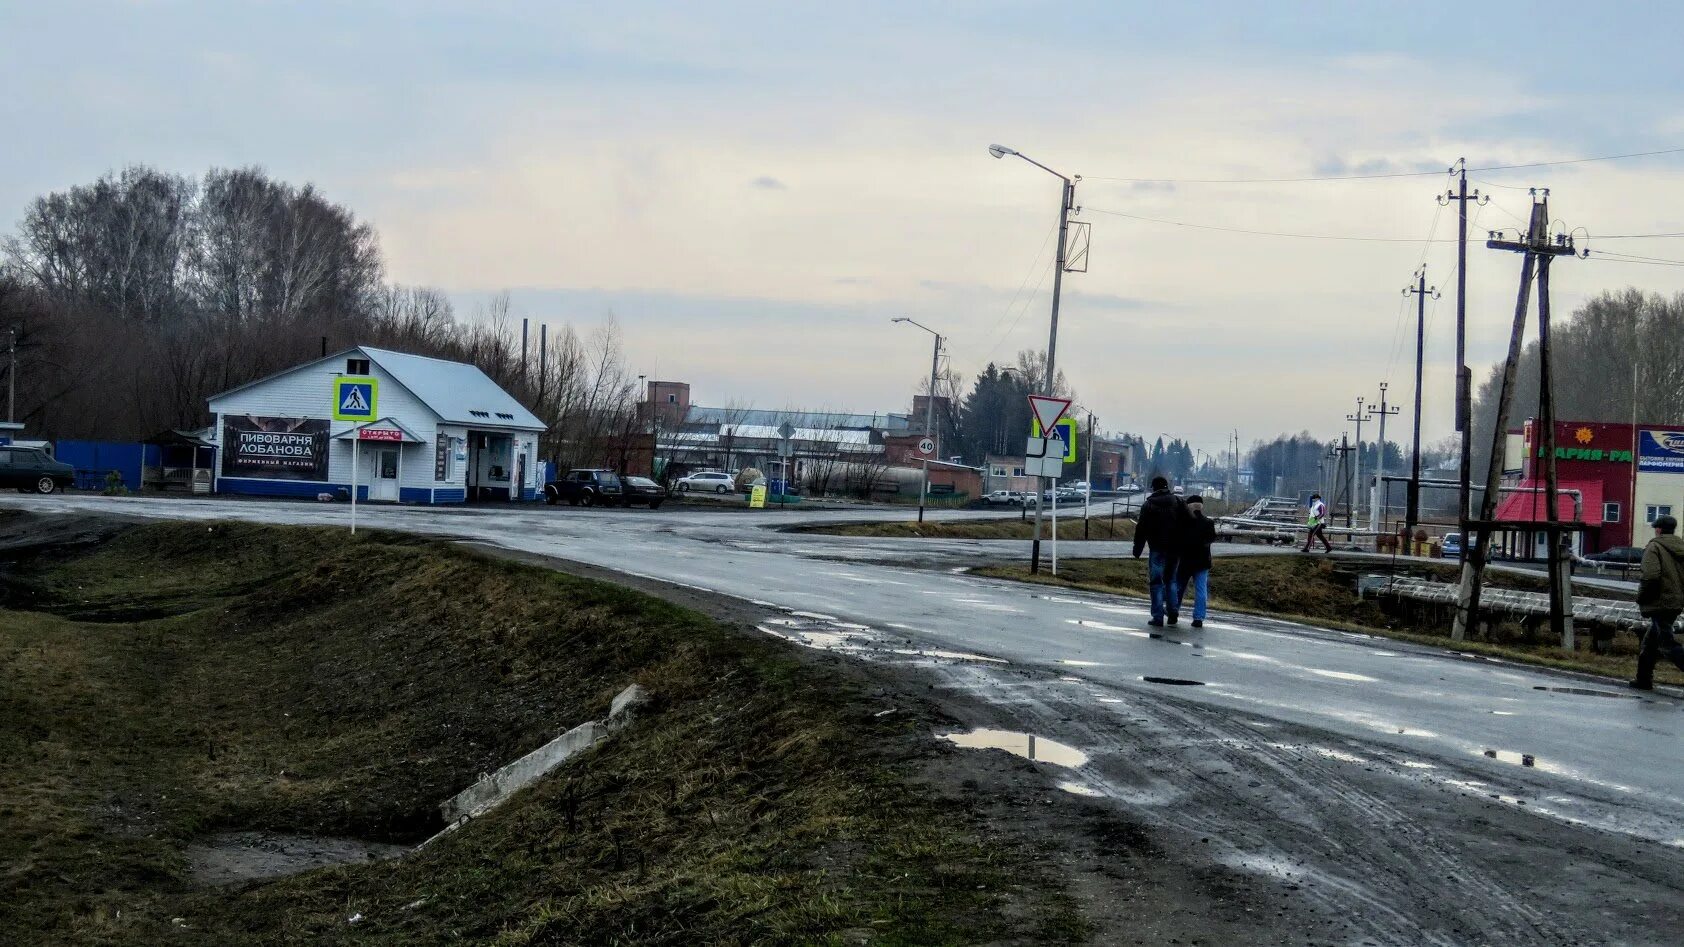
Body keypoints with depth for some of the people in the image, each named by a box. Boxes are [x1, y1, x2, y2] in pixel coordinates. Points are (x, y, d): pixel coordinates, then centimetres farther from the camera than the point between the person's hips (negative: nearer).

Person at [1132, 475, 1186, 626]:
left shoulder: (1148, 504, -2)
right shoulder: (1177, 501, 5)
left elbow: (1142, 529, -4)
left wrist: (1137, 550, 2)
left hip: (1157, 548, -3)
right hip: (1175, 548, 3)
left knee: (1156, 582, 1)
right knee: (1171, 580, 17)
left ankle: (1158, 617, -3)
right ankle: (1173, 612, 9)